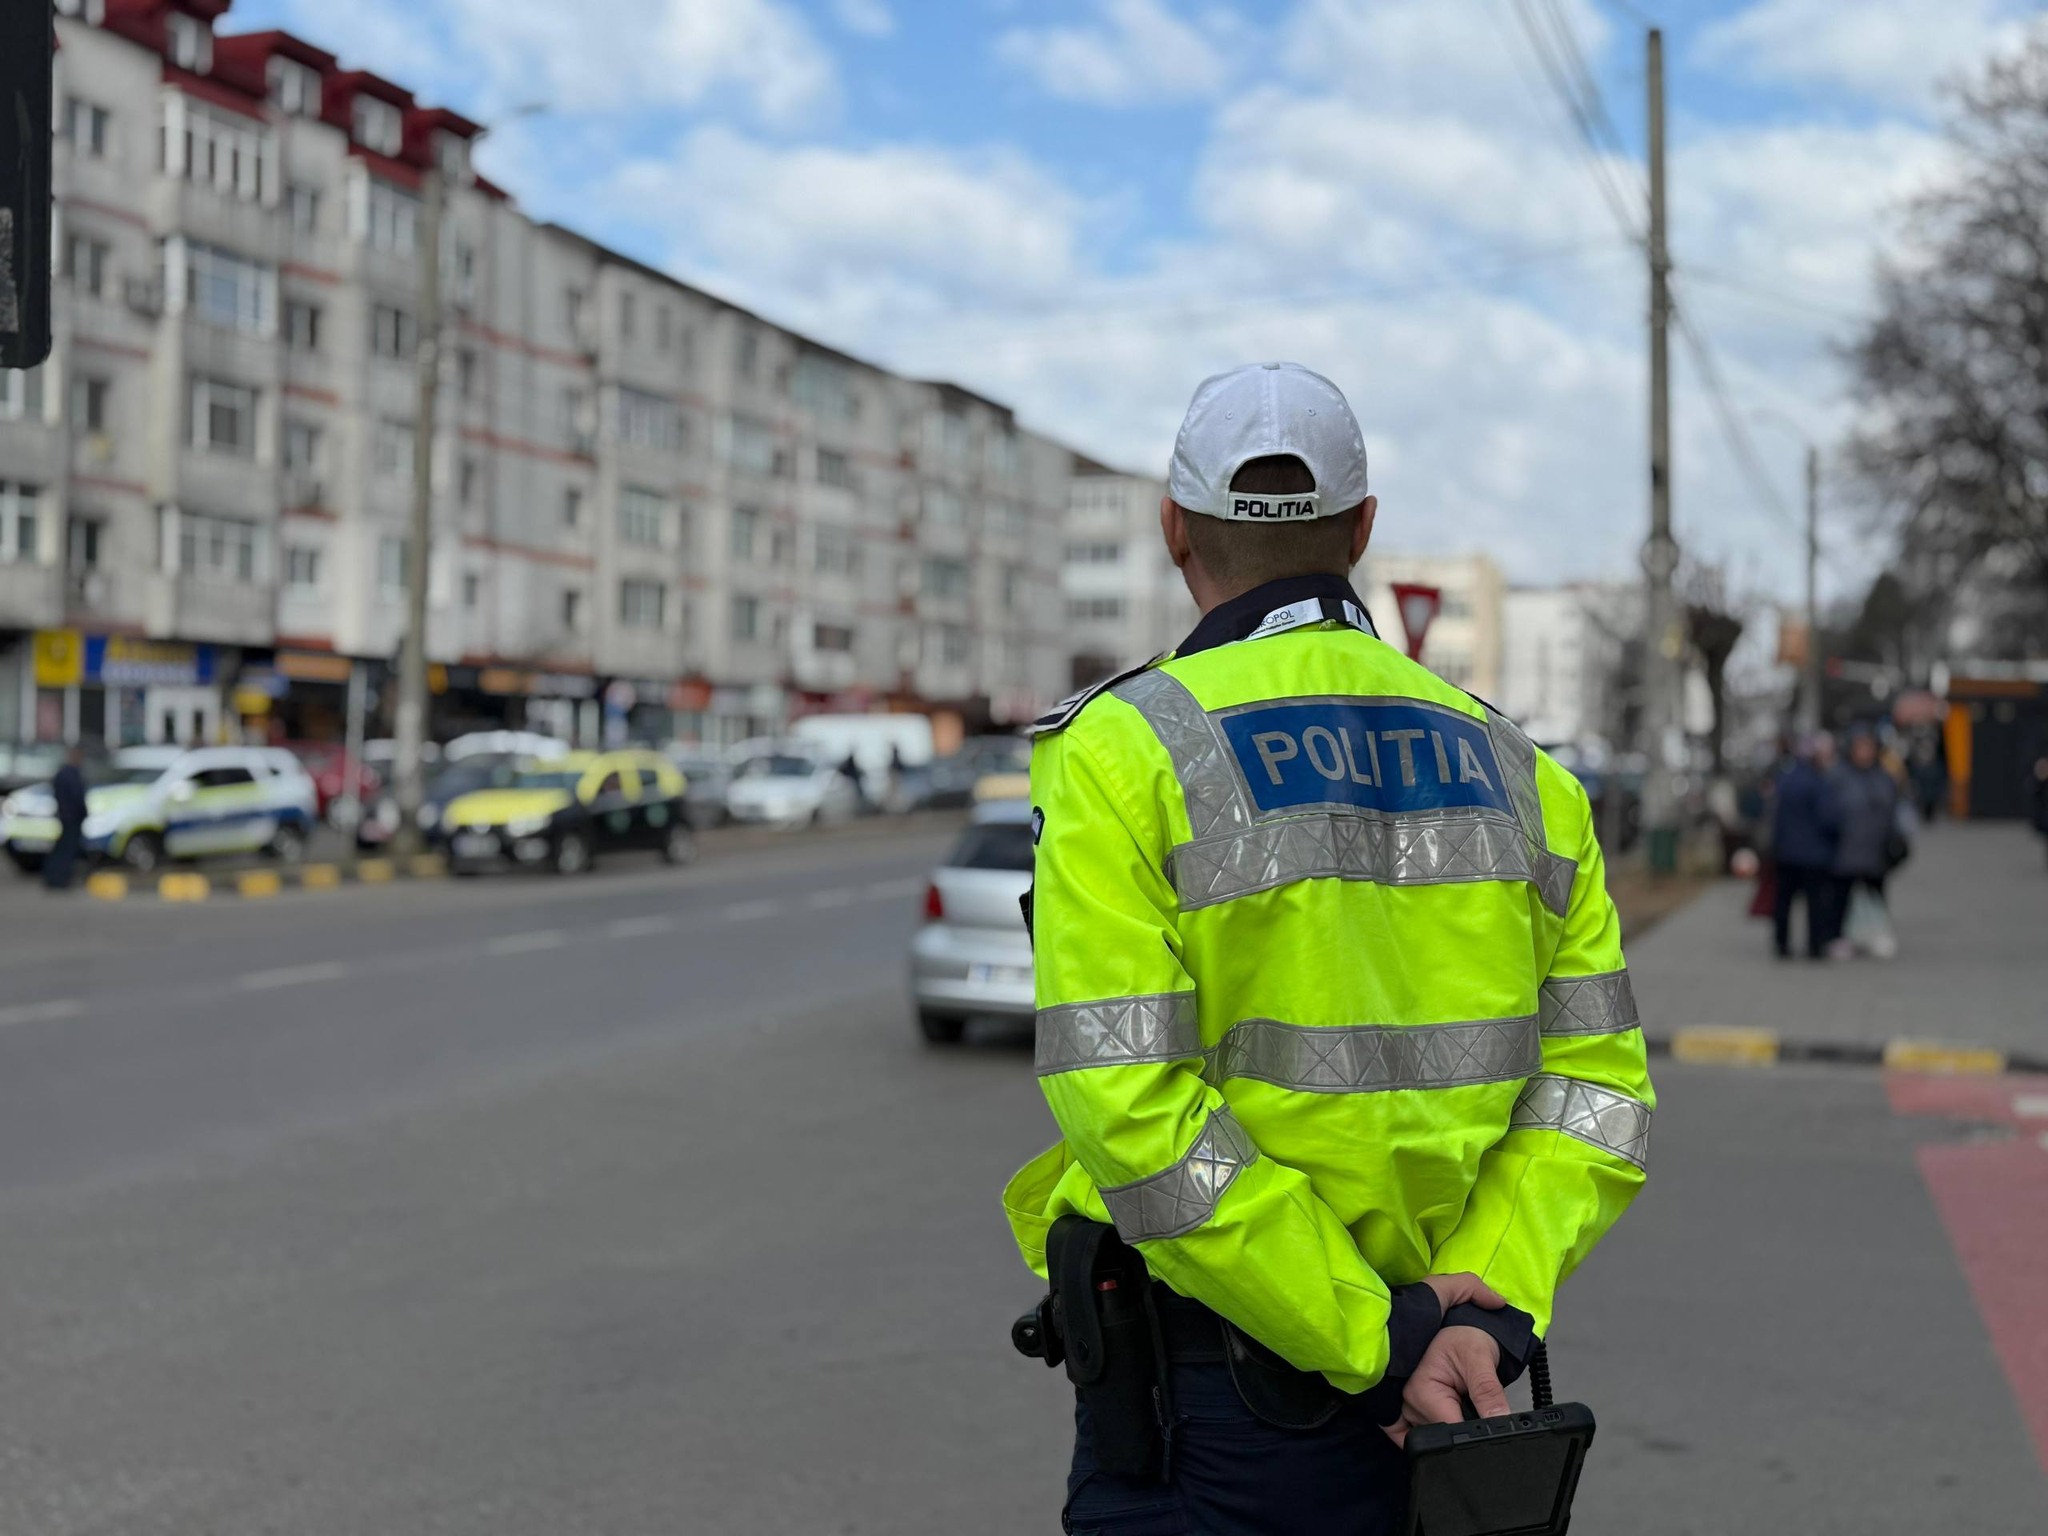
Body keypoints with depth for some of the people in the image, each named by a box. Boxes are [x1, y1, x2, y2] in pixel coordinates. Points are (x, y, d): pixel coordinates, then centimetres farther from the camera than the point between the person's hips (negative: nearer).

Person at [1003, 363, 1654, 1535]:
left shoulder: (1121, 754, -10)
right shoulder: (1515, 772, 6)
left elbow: (1134, 1111, -19)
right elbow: (1597, 1089, 0)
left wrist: (1377, 1342, -16)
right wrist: (1483, 1307, -10)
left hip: (1210, 1395, -5)